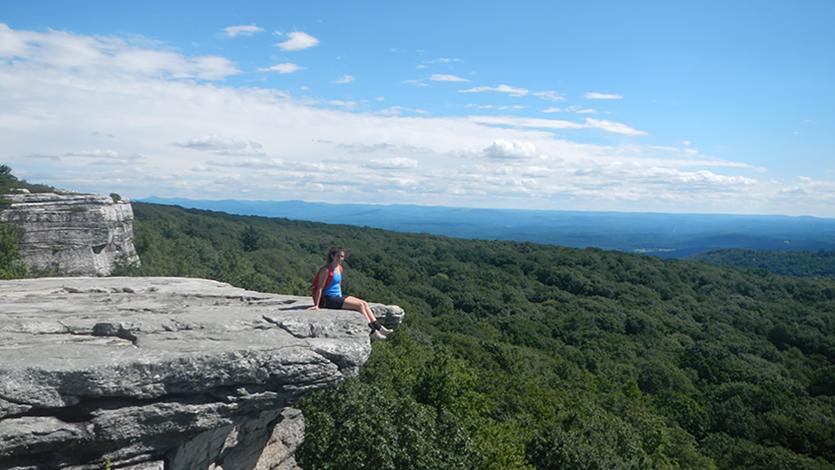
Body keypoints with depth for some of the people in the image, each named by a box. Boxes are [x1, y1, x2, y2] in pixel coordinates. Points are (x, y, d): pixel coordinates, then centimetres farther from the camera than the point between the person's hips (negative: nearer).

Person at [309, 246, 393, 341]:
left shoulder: (340, 268, 10)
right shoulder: (326, 270, -14)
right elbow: (320, 288, -16)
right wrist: (316, 305, -17)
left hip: (338, 297, 9)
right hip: (328, 299, -9)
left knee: (365, 303, -5)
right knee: (359, 305, -18)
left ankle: (378, 328, -7)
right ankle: (372, 332, -16)